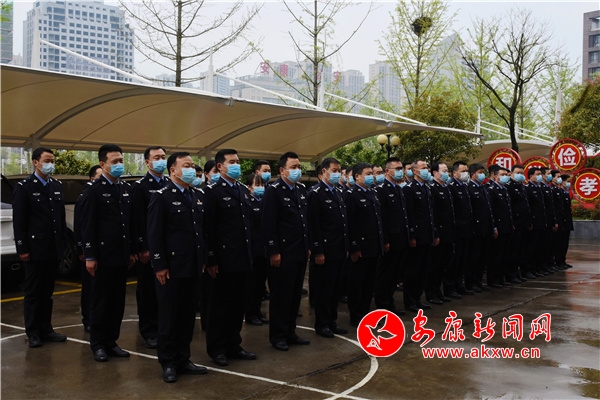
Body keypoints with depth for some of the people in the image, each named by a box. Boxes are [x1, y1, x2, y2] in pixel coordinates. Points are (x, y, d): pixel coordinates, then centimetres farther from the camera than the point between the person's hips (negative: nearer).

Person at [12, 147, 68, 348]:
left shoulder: (57, 186, 10)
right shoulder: (24, 187, -6)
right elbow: (18, 221, -9)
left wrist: (63, 241, 8)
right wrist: (22, 248, -13)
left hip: (54, 249, 5)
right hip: (35, 249, -5)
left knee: (47, 292, 12)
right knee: (33, 292, 5)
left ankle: (46, 329, 20)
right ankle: (33, 333, 14)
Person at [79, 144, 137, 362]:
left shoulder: (127, 189, 10)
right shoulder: (94, 190, -8)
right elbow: (87, 226, -10)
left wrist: (132, 251, 11)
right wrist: (89, 256, -13)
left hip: (122, 255, 6)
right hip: (103, 255, -5)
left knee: (117, 301, 10)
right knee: (100, 301, 5)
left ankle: (111, 341, 21)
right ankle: (98, 344, 17)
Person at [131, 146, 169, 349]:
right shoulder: (140, 186, -6)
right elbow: (138, 220, -11)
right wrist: (143, 248, -15)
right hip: (149, 247, -4)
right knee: (148, 289, 4)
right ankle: (149, 331, 13)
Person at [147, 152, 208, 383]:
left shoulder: (198, 196, 12)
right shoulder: (161, 196, -8)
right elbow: (154, 234, -12)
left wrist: (203, 259, 11)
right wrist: (159, 265, -15)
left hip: (192, 267, 6)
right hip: (171, 267, -6)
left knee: (188, 316, 12)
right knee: (169, 317, 4)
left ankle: (183, 359, 23)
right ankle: (168, 363, 16)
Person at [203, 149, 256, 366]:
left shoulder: (244, 191, 13)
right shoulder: (213, 192, -8)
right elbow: (209, 228, -12)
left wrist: (250, 253, 12)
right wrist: (211, 259, -15)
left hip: (242, 258, 7)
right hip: (224, 259, -7)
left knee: (237, 304, 13)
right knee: (220, 305, 5)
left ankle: (233, 345, 24)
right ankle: (216, 348, 17)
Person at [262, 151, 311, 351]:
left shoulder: (301, 189, 12)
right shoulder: (273, 191, -11)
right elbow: (268, 225, -16)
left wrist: (307, 246, 14)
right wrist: (273, 251, -18)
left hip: (300, 252, 7)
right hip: (283, 253, -7)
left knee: (295, 295, 14)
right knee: (281, 296, 3)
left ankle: (290, 332, 25)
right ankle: (278, 336, 14)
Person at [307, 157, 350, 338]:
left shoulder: (338, 192, 14)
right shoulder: (316, 193, -11)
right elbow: (313, 225, -16)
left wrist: (346, 246, 14)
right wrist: (317, 251, -18)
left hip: (339, 249, 8)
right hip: (325, 250, -8)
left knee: (335, 288, 14)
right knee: (323, 288, 2)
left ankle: (332, 321, 25)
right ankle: (321, 324, 13)